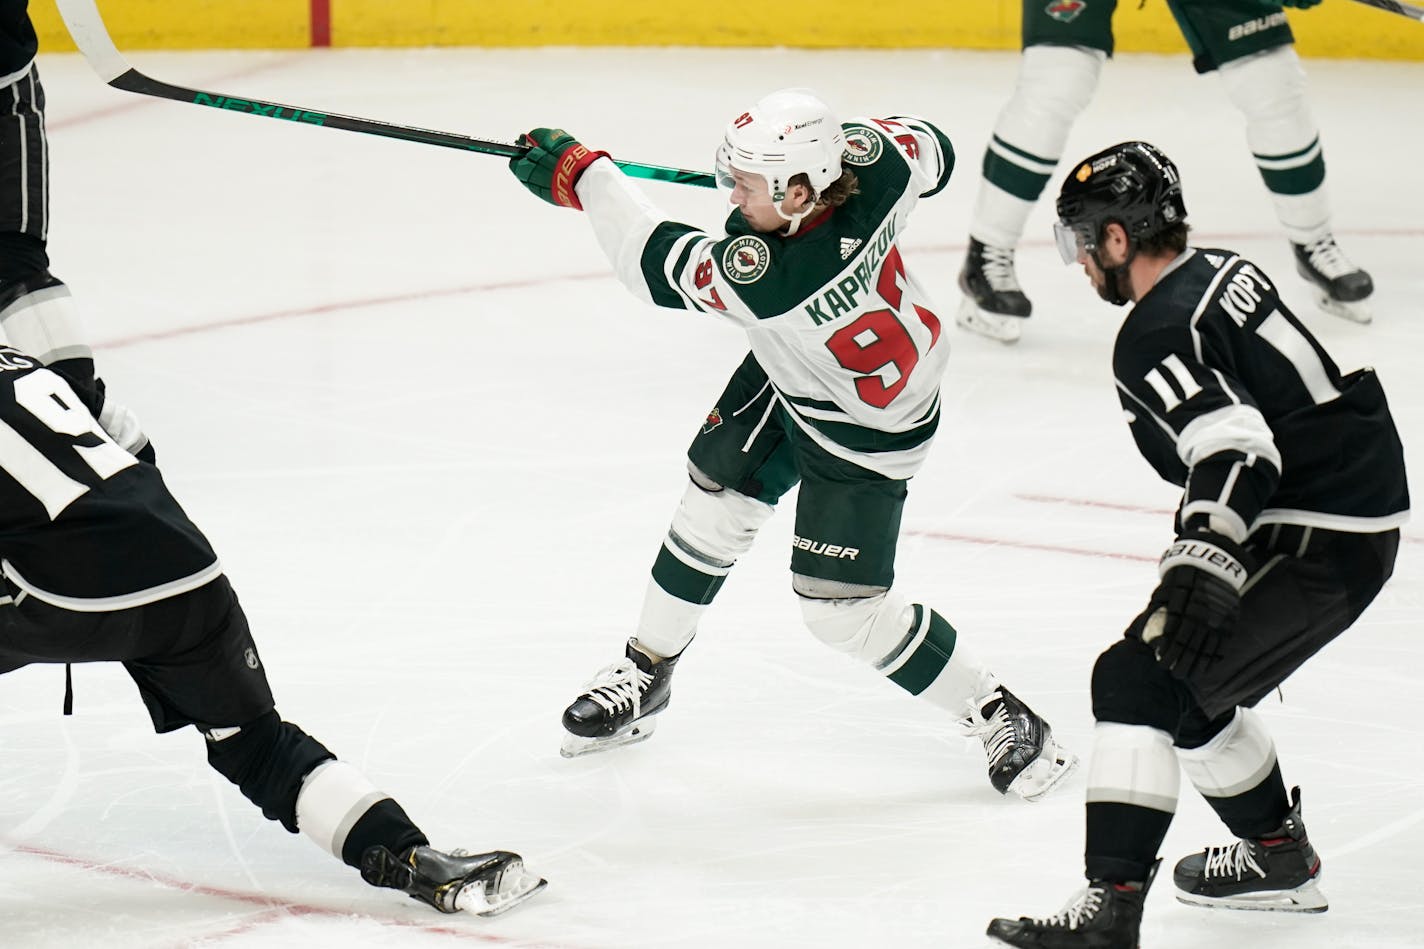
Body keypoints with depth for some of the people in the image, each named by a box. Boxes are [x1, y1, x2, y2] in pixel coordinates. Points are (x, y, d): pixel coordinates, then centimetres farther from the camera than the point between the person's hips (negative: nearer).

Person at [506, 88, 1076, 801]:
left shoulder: (768, 276, -43)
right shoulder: (871, 156, -27)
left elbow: (657, 265, -29)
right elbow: (932, 151, -3)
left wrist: (579, 174, -20)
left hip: (864, 426, -9)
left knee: (842, 607, -3)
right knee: (715, 497, 16)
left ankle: (998, 716, 14)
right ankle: (647, 669, 36)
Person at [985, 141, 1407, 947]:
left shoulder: (1157, 335, -18)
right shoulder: (1224, 274, 12)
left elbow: (1234, 449, -31)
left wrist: (1201, 568, -42)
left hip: (1318, 547, -10)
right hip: (1366, 514, 10)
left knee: (1142, 678, -15)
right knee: (1195, 682, 25)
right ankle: (1278, 858, 41)